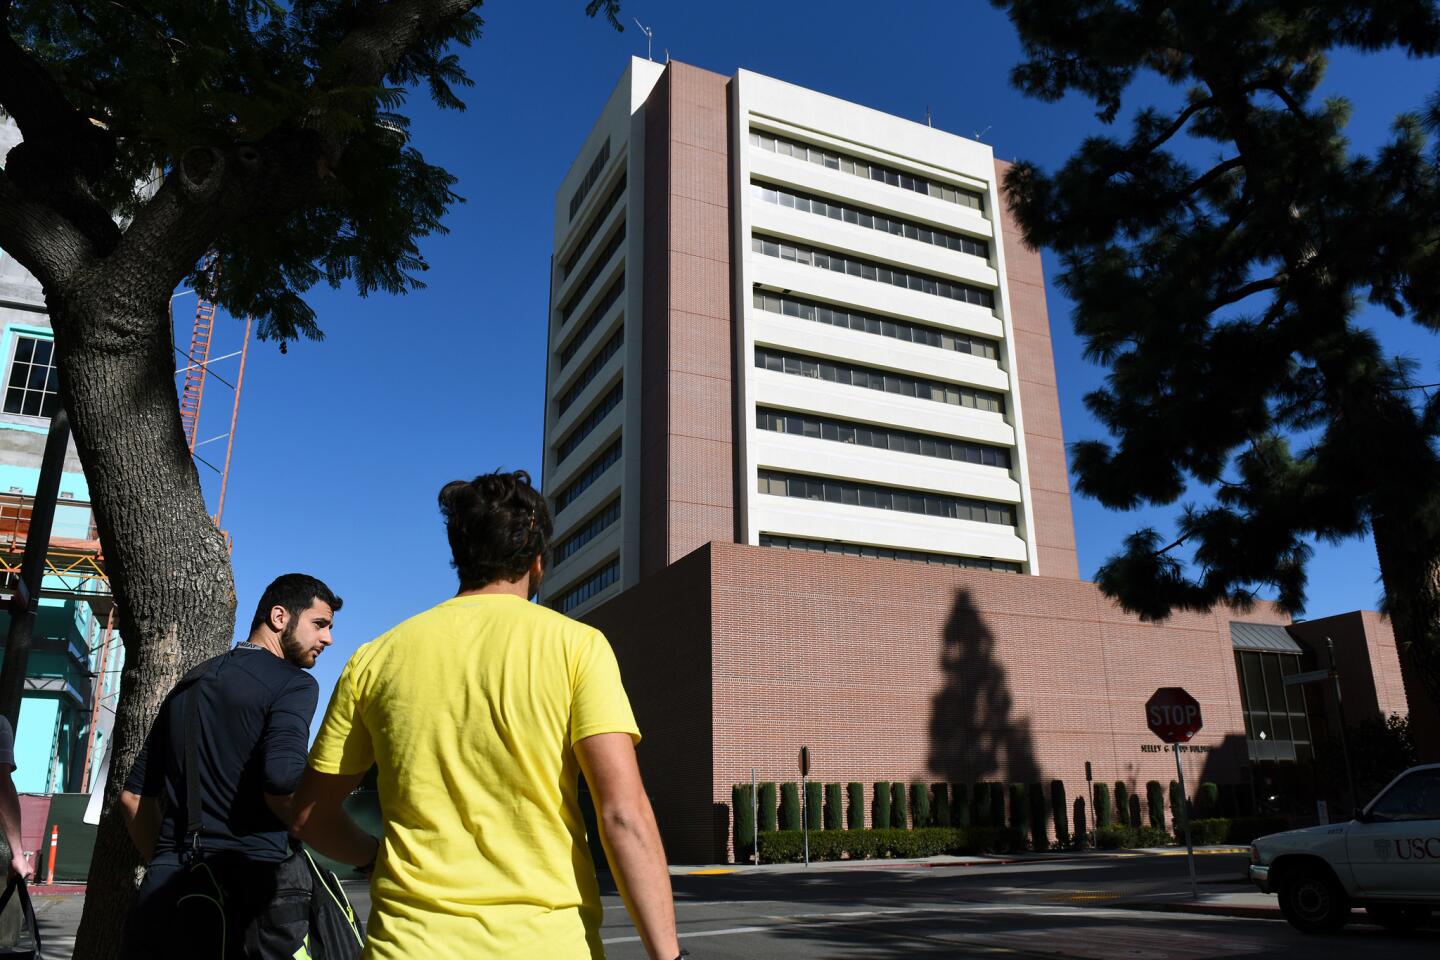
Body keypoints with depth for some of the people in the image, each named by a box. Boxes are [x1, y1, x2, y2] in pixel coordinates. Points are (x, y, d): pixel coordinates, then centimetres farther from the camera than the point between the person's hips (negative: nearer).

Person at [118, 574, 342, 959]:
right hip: (248, 885, -7)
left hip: (164, 889, 7)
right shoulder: (293, 682, -6)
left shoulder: (190, 683, 18)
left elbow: (134, 796, 20)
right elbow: (282, 785, -22)